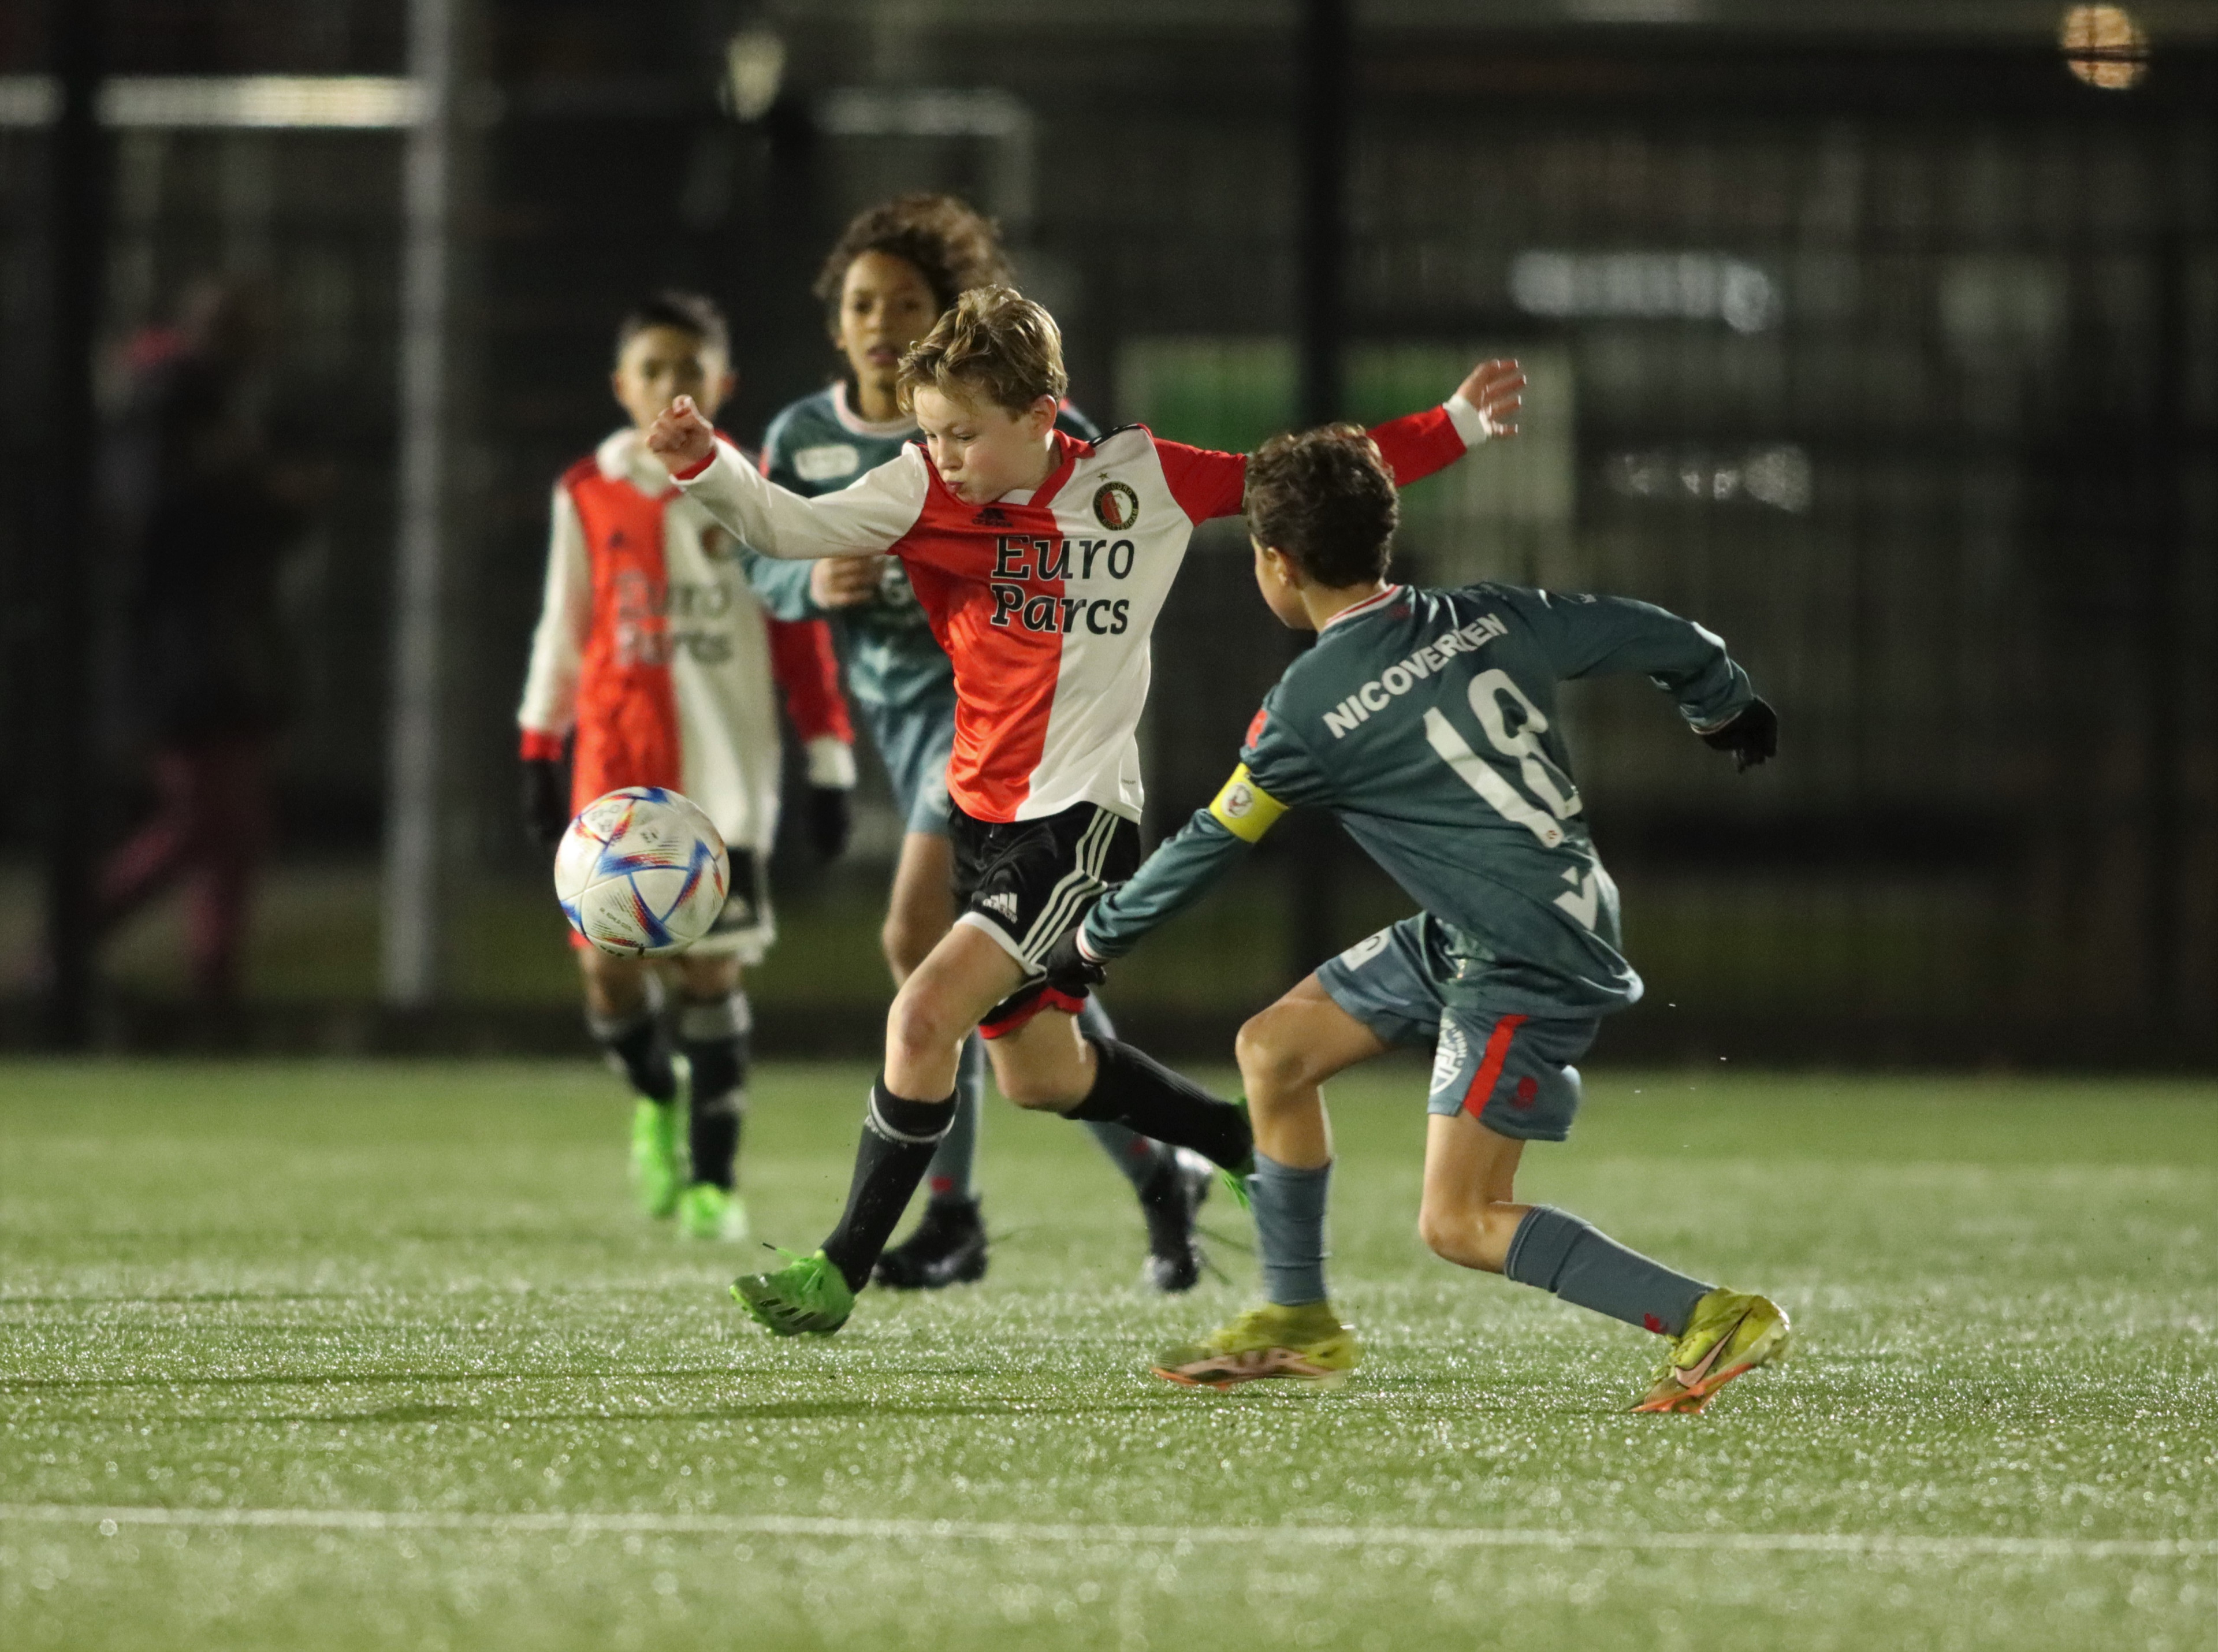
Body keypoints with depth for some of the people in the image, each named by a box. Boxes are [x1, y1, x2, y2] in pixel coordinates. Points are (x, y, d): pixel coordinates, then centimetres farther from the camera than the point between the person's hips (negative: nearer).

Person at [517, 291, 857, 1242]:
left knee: (711, 968, -4)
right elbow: (562, 633, 13)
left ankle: (713, 1181, 6)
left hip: (726, 771, -1)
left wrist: (828, 764, 0)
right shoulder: (589, 496, 6)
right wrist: (539, 754, 12)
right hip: (617, 767, 2)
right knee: (609, 968, -5)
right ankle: (656, 1098, 27)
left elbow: (802, 637, 3)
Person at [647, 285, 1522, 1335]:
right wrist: (705, 467, -36)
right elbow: (791, 527, -17)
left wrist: (1459, 424, 3)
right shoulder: (928, 491, -4)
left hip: (1081, 820, -5)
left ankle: (843, 1272, -9)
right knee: (1038, 1074, 17)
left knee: (924, 1016, -18)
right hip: (983, 812, 5)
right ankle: (1261, 1149, 40)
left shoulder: (1141, 479, -6)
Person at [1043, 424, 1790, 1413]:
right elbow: (1663, 642, 9)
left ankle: (1715, 1319, -12)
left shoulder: (1312, 709, -16)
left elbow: (1210, 845, -4)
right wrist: (1727, 710, 31)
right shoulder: (1487, 620, 1)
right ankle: (1298, 1322, 27)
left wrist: (1094, 942, 12)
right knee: (1273, 1051, 15)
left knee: (1457, 1225, -9)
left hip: (1532, 966, -9)